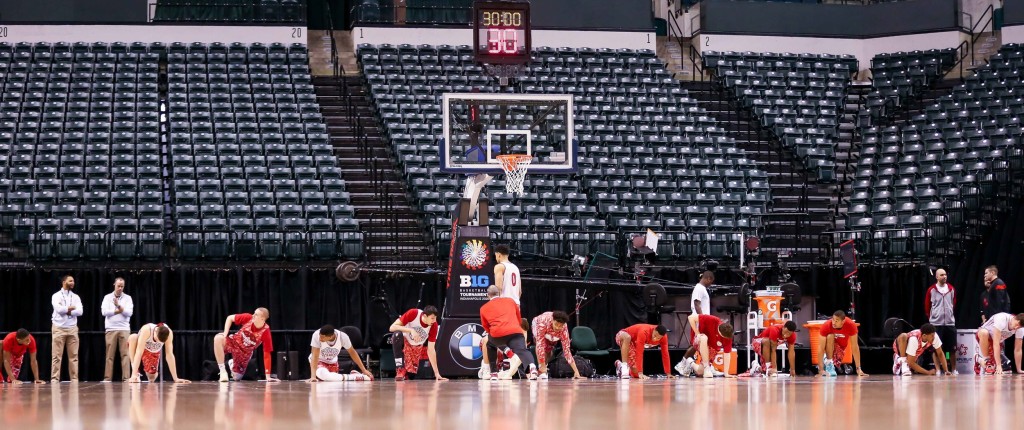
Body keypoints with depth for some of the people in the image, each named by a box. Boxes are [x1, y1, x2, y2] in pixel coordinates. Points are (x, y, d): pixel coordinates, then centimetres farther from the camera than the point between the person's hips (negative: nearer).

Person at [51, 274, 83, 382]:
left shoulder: (76, 297, 11)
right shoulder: (56, 296, 1)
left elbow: (80, 311, -3)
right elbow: (58, 309, -16)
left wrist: (66, 310, -10)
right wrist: (71, 308, -3)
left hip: (72, 328, 3)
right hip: (59, 328, -3)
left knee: (73, 355, 2)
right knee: (56, 356, -4)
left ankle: (74, 378, 4)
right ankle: (55, 378, -3)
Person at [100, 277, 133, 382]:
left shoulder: (127, 298, 8)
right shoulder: (107, 297, 8)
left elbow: (129, 312, -4)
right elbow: (104, 312, -4)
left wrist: (119, 306, -13)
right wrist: (118, 311, -7)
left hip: (124, 329, 0)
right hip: (111, 329, 0)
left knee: (125, 354, -6)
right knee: (110, 354, -1)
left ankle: (126, 377, -8)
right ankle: (107, 377, -1)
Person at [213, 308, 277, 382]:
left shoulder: (265, 332, -28)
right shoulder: (248, 318, -22)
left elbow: (267, 354, -22)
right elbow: (230, 318, -6)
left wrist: (268, 376, -22)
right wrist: (225, 334, -17)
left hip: (244, 353, 0)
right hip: (234, 342, 0)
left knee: (237, 377, 0)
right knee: (218, 338, -32)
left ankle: (233, 363, 37)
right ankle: (223, 371, -21)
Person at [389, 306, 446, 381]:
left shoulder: (434, 326, -20)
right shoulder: (413, 314, -28)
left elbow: (431, 350, -16)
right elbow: (392, 327, -30)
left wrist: (437, 373, -20)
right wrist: (411, 330, -43)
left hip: (417, 347, 3)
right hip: (404, 342, -3)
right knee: (397, 334, -38)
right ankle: (400, 370, -31)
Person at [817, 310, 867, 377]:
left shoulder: (851, 325, -31)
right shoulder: (826, 326, -34)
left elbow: (855, 347, -26)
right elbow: (821, 348, -34)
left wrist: (858, 369, -26)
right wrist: (821, 369, -39)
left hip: (841, 346, 2)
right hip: (829, 344, -2)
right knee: (830, 336, -35)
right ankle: (828, 363, -20)